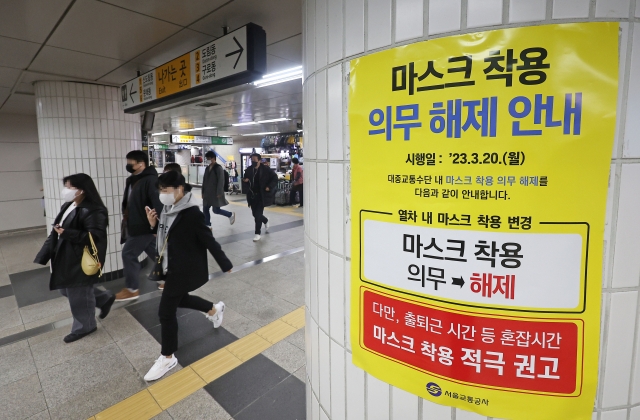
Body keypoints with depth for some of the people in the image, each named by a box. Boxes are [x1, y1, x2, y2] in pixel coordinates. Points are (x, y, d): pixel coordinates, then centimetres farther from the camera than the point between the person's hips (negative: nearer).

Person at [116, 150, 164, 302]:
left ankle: (132, 289, 14)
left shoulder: (150, 180, -20)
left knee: (128, 254, -1)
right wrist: (126, 219, 17)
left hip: (145, 228, -10)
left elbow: (159, 205, -27)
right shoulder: (134, 180, 11)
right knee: (155, 254, 16)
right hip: (137, 226, 10)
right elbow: (129, 204, 20)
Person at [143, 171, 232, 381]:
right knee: (178, 299, 25)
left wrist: (225, 265, -13)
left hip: (185, 269, -9)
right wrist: (154, 224, -8)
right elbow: (167, 236, 11)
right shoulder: (170, 209, 1)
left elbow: (209, 241, -21)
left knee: (166, 311, 0)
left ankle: (167, 358, 21)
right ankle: (214, 309, 49)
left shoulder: (192, 213, -25)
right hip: (173, 267, 9)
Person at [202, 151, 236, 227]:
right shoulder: (207, 168, 13)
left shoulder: (218, 168, -10)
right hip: (207, 193, 8)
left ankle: (231, 215, 19)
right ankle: (207, 225, 17)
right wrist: (203, 192, 14)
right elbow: (204, 181, 17)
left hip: (215, 193, -8)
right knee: (205, 209, 6)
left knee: (216, 210, -4)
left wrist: (219, 193, -19)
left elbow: (221, 181, -15)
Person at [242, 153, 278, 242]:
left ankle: (258, 233, 6)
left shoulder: (265, 169, -9)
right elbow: (246, 179, 16)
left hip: (262, 195, -5)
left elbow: (275, 178, -5)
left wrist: (269, 187, -15)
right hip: (252, 195, 5)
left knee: (258, 214, -6)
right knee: (255, 214, 12)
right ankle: (265, 221, 43)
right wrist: (245, 180, -8)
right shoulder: (249, 169, 4)